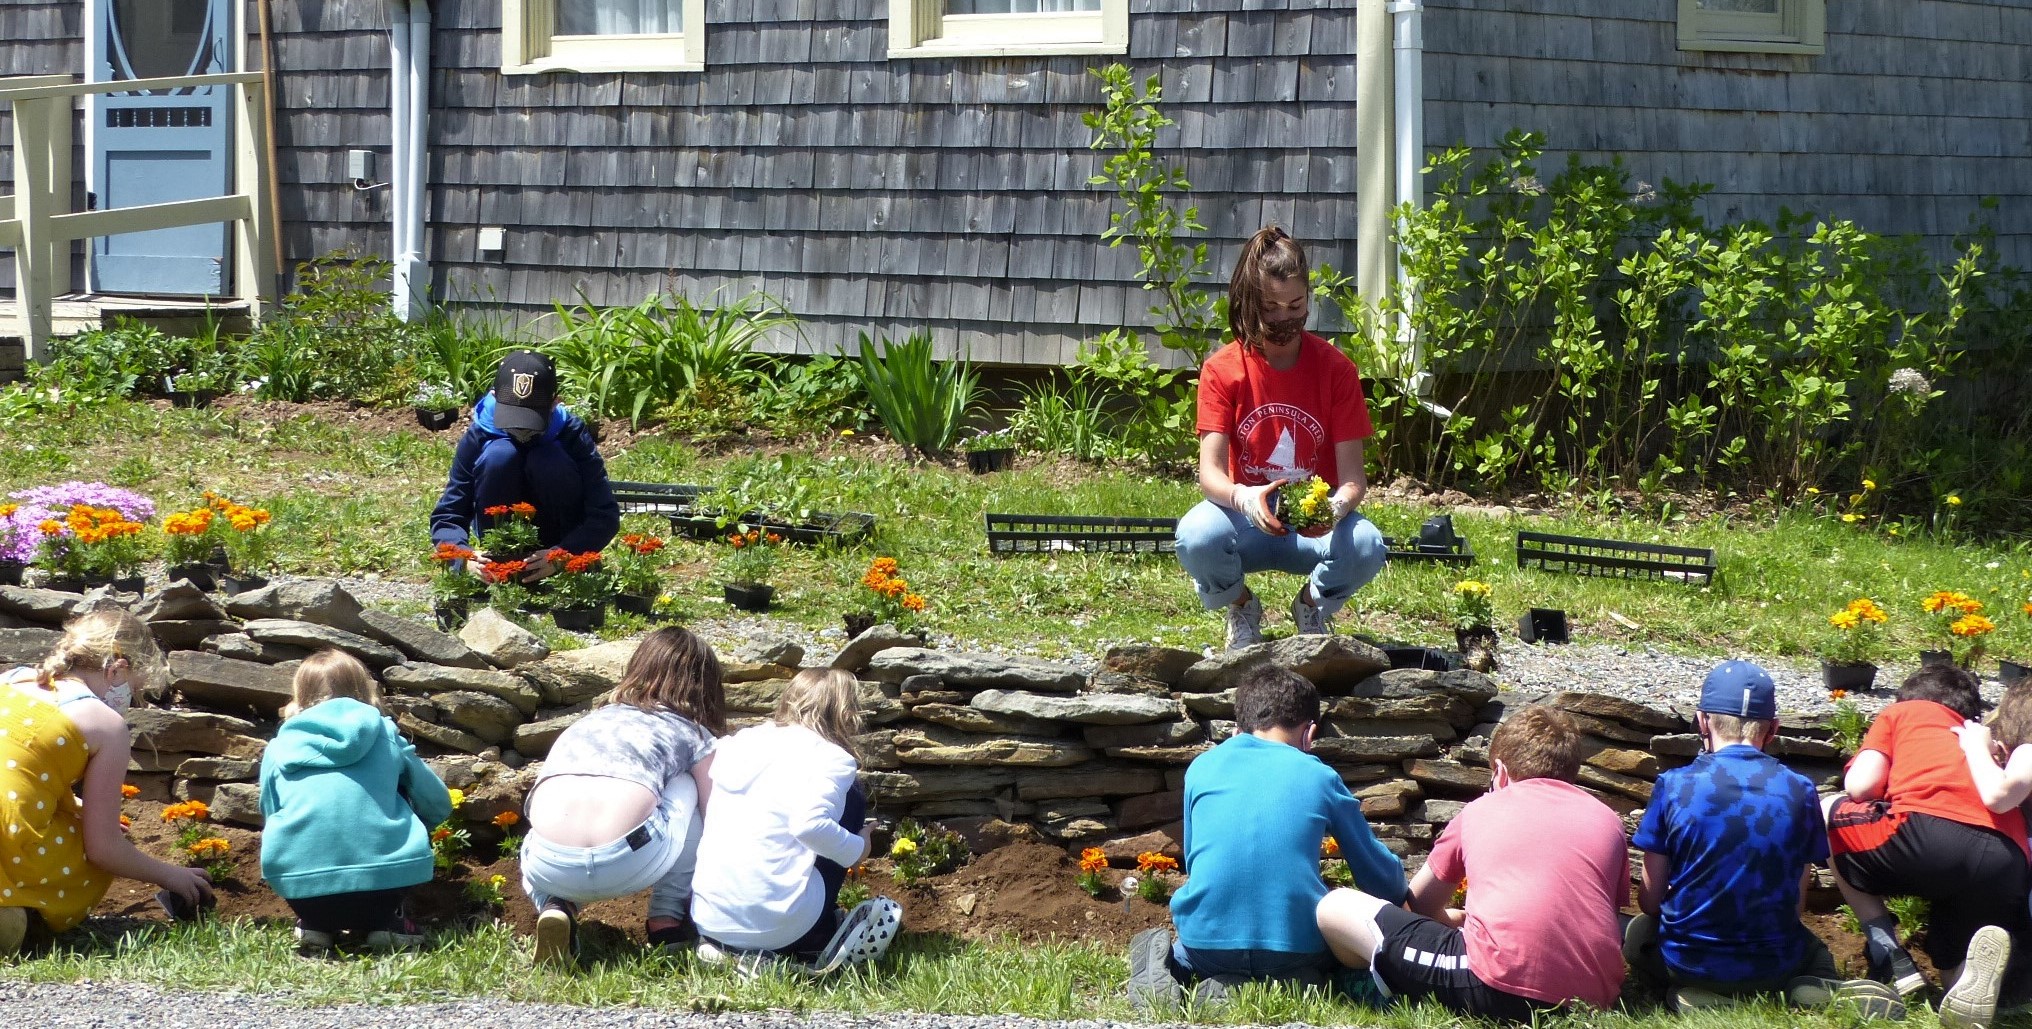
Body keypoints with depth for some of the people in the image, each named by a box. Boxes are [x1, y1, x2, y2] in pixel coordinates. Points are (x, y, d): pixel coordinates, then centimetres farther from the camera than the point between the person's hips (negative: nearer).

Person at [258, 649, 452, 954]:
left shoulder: (277, 750, 17)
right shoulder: (385, 736, 15)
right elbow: (438, 807, 23)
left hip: (298, 884, 2)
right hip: (382, 881, -2)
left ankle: (314, 927, 13)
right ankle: (382, 925, 13)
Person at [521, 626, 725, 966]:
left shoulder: (592, 719, 34)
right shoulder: (692, 734, 22)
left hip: (550, 868, 3)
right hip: (630, 864, -3)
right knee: (687, 786, 28)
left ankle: (554, 907, 10)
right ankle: (667, 919, 23)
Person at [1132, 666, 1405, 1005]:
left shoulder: (1202, 767, 13)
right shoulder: (1320, 777, 9)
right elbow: (1382, 876, 16)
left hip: (1207, 939, 3)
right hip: (1295, 942, -3)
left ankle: (1162, 973, -1)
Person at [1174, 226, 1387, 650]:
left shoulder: (1335, 368, -6)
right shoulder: (1222, 370, -8)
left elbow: (1353, 474, -11)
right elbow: (1210, 471, -17)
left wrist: (1336, 507, -36)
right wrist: (1243, 499, -41)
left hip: (1315, 523, 0)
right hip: (1245, 518, 0)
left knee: (1366, 546, -34)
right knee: (1195, 535, -35)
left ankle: (1313, 605, 4)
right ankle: (1240, 609, 2)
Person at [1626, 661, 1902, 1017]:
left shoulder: (1673, 786, -8)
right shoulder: (1799, 791, -4)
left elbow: (1650, 899, -2)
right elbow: (1797, 903, 2)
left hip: (1689, 962, -1)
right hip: (1774, 966, 1)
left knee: (1638, 932, 32)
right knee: (1812, 948, 37)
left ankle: (1699, 994, 1)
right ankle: (1824, 989, 0)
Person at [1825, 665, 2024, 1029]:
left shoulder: (1902, 712, 26)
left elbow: (1859, 785, 14)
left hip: (1927, 833, -4)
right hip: (2005, 867, 4)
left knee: (1828, 812, 26)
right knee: (1955, 967, 27)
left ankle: (1889, 958, 13)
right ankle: (1983, 956, -12)